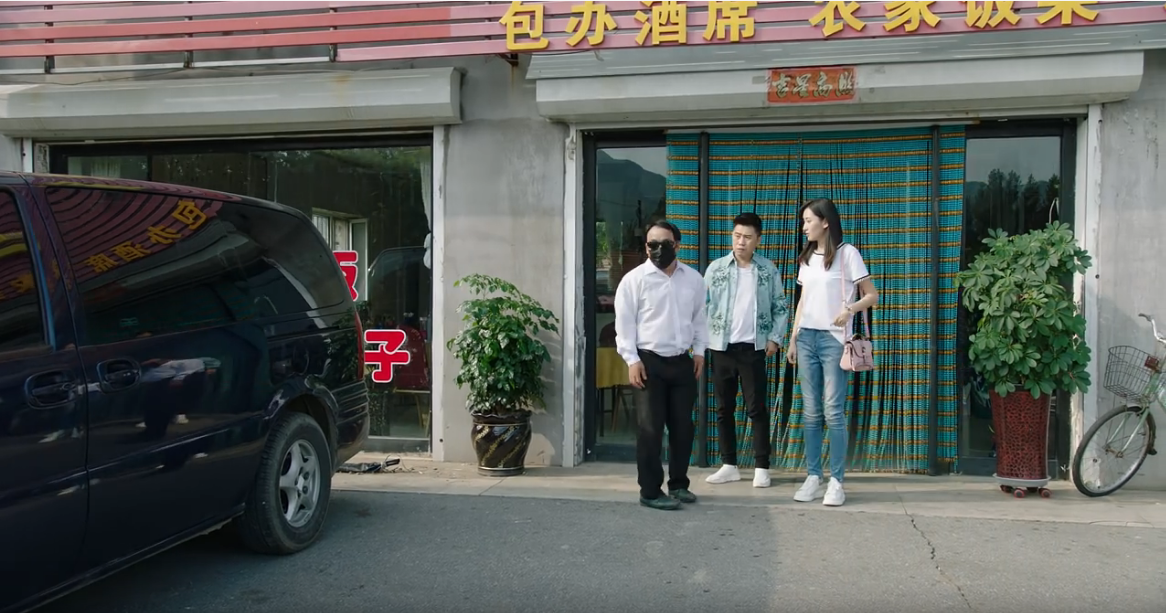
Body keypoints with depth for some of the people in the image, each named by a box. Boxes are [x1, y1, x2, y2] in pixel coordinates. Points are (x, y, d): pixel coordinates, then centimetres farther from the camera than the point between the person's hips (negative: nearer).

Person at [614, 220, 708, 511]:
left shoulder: (693, 278, 9)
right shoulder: (634, 279, -5)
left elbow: (699, 317, 17)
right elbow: (624, 322, -7)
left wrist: (699, 350, 10)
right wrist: (632, 360, -12)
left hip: (682, 361, 5)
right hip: (649, 361, -4)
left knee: (683, 426, 10)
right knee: (650, 428, -3)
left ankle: (678, 484, 25)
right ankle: (650, 491, 6)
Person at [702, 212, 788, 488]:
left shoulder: (768, 270, 2)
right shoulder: (716, 268, 2)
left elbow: (781, 308, 6)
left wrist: (775, 338, -4)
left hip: (753, 348, -2)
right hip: (721, 347, 2)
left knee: (757, 408, 0)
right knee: (724, 408, 7)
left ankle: (761, 467, 8)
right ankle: (729, 465, 17)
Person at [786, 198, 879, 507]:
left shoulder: (847, 253, -4)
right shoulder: (806, 258, 13)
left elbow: (872, 295, -4)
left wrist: (850, 309, -22)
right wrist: (793, 339, 13)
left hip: (834, 339, -5)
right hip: (806, 338, 5)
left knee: (833, 411, -5)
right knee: (811, 411, 5)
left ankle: (836, 481, 1)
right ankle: (813, 477, 10)